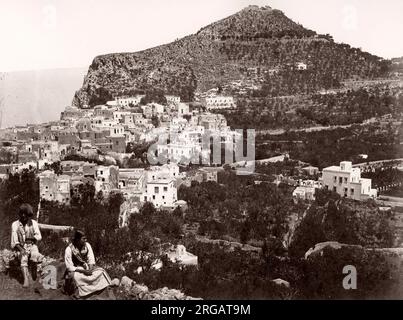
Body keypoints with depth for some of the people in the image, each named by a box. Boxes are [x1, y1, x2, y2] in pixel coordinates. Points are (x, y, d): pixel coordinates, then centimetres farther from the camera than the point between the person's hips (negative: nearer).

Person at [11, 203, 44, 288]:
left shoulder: (33, 223, 4)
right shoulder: (15, 224, 0)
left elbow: (39, 236, 3)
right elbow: (14, 241, -3)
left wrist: (32, 238, -18)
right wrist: (21, 249, -18)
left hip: (32, 245, 1)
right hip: (20, 247, -1)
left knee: (36, 256, -31)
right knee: (23, 258, -32)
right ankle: (26, 279, -36)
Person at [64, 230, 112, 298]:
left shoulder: (87, 245, -5)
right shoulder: (69, 249, -19)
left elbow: (91, 260, -2)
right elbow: (70, 267, -18)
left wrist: (90, 269, -23)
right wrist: (83, 271, -28)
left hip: (86, 267, 5)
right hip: (74, 270, -5)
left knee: (101, 271, -18)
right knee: (75, 277, -38)